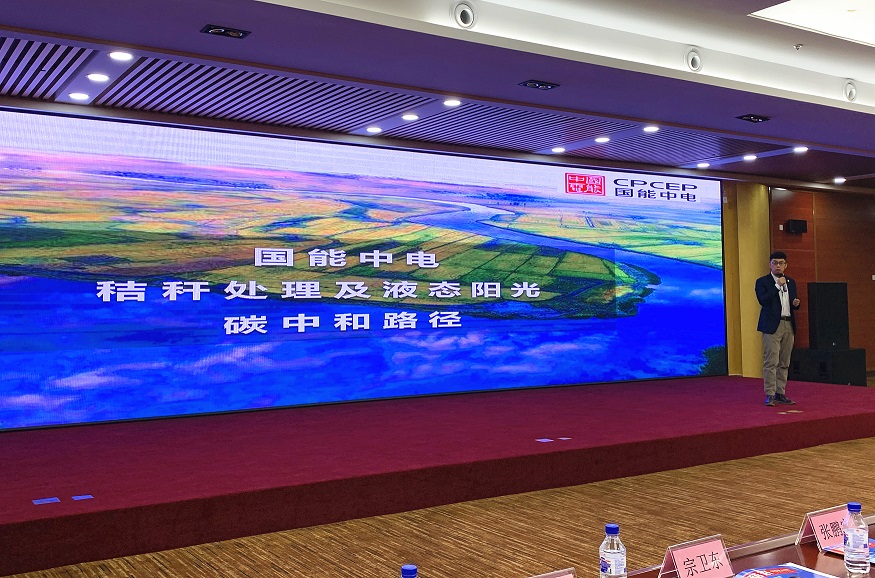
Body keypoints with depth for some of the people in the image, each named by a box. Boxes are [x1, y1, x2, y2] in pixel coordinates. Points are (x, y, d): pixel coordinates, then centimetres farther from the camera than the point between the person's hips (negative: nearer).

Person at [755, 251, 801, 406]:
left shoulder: (791, 282, 17)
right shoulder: (762, 282, 0)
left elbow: (793, 305, 23)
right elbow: (762, 300, -16)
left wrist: (795, 304, 0)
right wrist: (778, 285, -15)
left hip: (789, 326, 6)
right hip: (772, 326, -6)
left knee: (784, 363, 8)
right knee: (771, 362, -9)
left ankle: (780, 393, 14)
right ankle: (770, 395, -7)